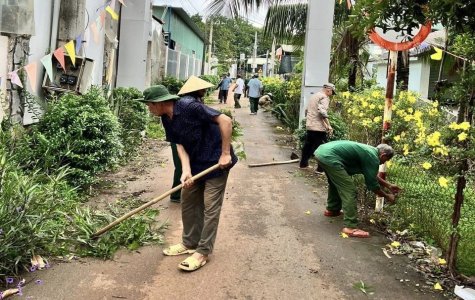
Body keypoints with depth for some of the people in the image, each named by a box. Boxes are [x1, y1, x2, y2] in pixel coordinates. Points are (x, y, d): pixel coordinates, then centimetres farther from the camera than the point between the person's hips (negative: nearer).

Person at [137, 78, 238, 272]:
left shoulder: (189, 106, -26)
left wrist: (225, 153, -25)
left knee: (210, 207, -2)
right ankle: (190, 243, 28)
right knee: (188, 202, 14)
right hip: (195, 162, 8)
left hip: (216, 161, -8)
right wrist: (186, 171, -20)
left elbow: (225, 121, -27)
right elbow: (180, 144, -4)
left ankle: (202, 252, 6)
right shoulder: (167, 118, -2)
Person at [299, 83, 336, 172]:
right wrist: (329, 126, -22)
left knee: (308, 145, 19)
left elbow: (306, 110, 22)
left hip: (309, 126, 9)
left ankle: (303, 164, 29)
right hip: (319, 127, -9)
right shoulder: (324, 97, -10)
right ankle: (320, 169, -5)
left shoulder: (313, 96, 17)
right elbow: (322, 112, -23)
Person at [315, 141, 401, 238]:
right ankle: (350, 227, -6)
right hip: (329, 157, -10)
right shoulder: (373, 158, -3)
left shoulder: (370, 150, 24)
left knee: (335, 183, 33)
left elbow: (372, 175, 37)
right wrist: (387, 196, 17)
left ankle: (332, 209, 49)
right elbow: (372, 184, 3)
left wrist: (388, 185, 42)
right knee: (349, 192, -6)